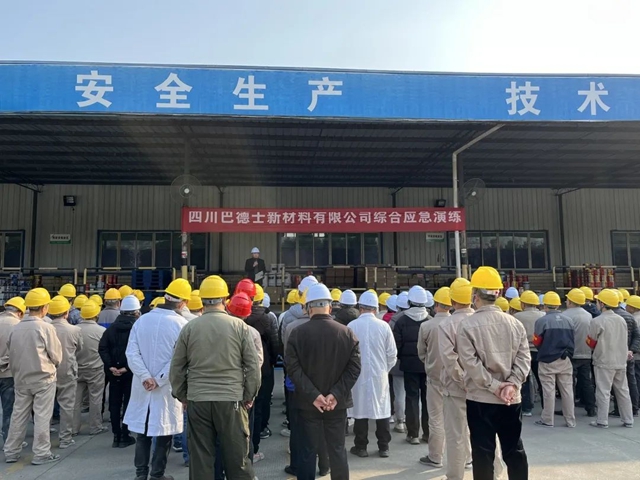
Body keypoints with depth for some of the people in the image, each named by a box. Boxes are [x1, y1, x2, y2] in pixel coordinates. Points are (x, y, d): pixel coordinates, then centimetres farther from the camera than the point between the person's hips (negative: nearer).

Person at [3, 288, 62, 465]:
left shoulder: (15, 328, -3)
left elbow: (11, 354, 7)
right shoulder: (46, 328, -16)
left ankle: (11, 452, 25)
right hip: (43, 379, -5)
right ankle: (41, 454, 11)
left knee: (18, 415, 16)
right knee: (42, 417, 4)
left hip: (21, 379, 5)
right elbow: (57, 356, -9)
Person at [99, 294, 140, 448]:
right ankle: (124, 436, 11)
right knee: (128, 403, 7)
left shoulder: (112, 327, 4)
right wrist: (128, 367, -17)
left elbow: (102, 348, -4)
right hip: (131, 372, -4)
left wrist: (110, 366, -8)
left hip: (114, 372, 4)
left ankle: (116, 436, 17)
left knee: (114, 404, 12)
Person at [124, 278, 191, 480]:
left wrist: (146, 377, -11)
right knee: (164, 432, 10)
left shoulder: (141, 320, -1)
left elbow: (131, 353, -7)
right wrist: (160, 380, -13)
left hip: (142, 386, 4)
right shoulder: (181, 324, -14)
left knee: (143, 429, 18)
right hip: (167, 388, -4)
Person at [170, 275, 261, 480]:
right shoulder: (239, 326, -5)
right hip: (231, 400, -1)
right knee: (237, 457, 9)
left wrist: (182, 395, 17)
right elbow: (253, 365, -4)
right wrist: (249, 395, 7)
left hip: (197, 400, 2)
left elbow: (176, 368, 5)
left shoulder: (189, 328, -1)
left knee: (200, 457, 10)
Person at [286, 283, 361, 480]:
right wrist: (336, 394, -11)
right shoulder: (347, 333, -3)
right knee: (338, 450, 13)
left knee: (308, 451, 9)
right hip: (337, 403, 1)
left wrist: (312, 395, -13)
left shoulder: (297, 333, -7)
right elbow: (354, 367, -8)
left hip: (308, 402, -1)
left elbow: (293, 368, -13)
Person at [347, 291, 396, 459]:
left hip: (358, 374, -1)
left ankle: (361, 447, 15)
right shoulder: (383, 326, -6)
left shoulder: (352, 326, -9)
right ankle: (384, 447, 17)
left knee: (360, 408, 7)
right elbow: (392, 353, -2)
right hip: (380, 375, 1)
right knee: (382, 409, 10)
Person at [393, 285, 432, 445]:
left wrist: (401, 358, 10)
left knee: (412, 397, 5)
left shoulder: (402, 320, -9)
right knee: (428, 397, 10)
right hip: (428, 363, 2)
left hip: (410, 364, -1)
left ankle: (413, 434, 8)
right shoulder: (431, 320, -6)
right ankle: (428, 432, 18)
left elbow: (397, 344, -7)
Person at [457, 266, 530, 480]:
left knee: (483, 453, 6)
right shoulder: (514, 323, 2)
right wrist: (512, 384, -8)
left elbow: (470, 362, -16)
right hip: (511, 399, 4)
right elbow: (524, 357, -3)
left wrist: (494, 386, -11)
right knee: (515, 450, 15)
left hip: (480, 398, -4)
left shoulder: (467, 325, -10)